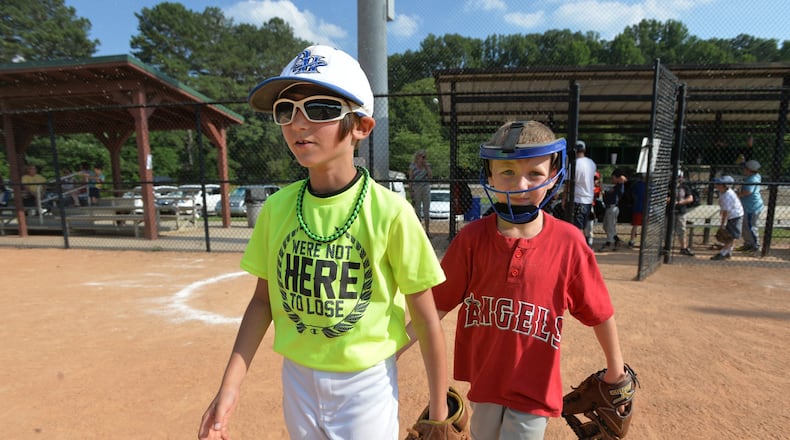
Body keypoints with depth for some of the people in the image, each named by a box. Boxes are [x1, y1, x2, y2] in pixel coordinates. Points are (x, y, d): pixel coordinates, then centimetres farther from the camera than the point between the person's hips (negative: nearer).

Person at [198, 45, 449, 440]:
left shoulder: (389, 212, -20)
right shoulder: (277, 207, -7)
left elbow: (426, 319, -13)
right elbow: (263, 300, 3)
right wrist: (230, 387, -1)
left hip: (366, 382, -4)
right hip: (297, 378, 4)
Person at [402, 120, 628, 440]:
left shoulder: (568, 242, -14)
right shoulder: (472, 238, -13)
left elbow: (598, 312, -3)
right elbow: (438, 304, -9)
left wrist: (615, 367, 8)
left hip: (534, 386, -1)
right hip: (482, 378, 2)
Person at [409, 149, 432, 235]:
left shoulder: (427, 165, 6)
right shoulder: (412, 166, -2)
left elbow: (431, 176, -5)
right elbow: (410, 179, -2)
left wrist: (426, 166, -9)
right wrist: (411, 192, -7)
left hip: (426, 188, 2)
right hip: (416, 189, -2)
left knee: (426, 211, 6)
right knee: (417, 211, 4)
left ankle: (427, 230, 14)